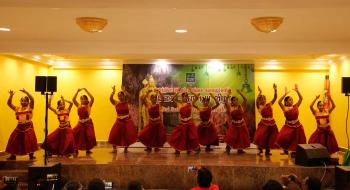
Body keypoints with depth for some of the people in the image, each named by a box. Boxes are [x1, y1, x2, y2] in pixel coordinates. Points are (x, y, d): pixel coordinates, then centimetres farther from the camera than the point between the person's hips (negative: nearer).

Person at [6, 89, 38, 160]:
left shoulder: (30, 107, -2)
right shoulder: (17, 108, 9)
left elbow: (32, 99, -17)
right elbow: (9, 103, 5)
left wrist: (26, 92, -22)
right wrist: (11, 95, -8)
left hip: (28, 127, -4)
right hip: (19, 127, 4)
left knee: (29, 140, -9)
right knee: (14, 140, 7)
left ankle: (31, 155, 6)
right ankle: (13, 155, 21)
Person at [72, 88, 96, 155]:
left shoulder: (88, 105, -2)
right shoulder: (78, 106, 7)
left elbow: (92, 98, -15)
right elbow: (73, 99, -2)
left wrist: (86, 91, -15)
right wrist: (77, 92, -8)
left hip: (88, 123, -3)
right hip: (80, 123, 3)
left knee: (89, 136, -9)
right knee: (74, 134, -8)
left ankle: (88, 150, 10)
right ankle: (76, 149, 3)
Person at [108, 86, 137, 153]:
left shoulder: (126, 102, -3)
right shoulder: (116, 103, 1)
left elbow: (128, 96, -21)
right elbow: (110, 98, -15)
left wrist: (124, 91, -28)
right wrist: (113, 92, -26)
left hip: (127, 121, -1)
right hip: (119, 121, 1)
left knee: (128, 135, 0)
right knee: (114, 135, -5)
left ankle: (126, 148, 19)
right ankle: (114, 149, 9)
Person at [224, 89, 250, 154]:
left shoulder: (241, 106, -2)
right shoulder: (230, 107, -5)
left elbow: (245, 99, -12)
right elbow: (226, 102, -19)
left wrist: (240, 93, -14)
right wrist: (228, 94, -19)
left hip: (241, 124, 2)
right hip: (233, 125, -2)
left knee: (241, 138, 9)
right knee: (231, 137, -7)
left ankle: (240, 150, 25)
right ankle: (228, 148, 14)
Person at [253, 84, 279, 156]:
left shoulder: (269, 104, 8)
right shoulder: (259, 106, -2)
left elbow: (275, 98, 0)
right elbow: (257, 101, -22)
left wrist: (275, 90, -12)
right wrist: (260, 92, -26)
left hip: (271, 123, 4)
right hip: (264, 123, -4)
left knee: (270, 138, 9)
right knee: (260, 136, -10)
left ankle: (267, 151, 24)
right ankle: (260, 151, 8)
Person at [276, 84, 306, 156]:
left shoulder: (295, 106, 1)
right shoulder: (284, 108, -7)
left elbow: (301, 98, -3)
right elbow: (279, 102, -22)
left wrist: (297, 91, -12)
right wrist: (285, 94, -25)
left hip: (297, 126, 3)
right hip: (288, 126, -3)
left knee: (296, 140, 8)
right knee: (282, 138, -15)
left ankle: (294, 152, 28)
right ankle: (286, 149, 11)